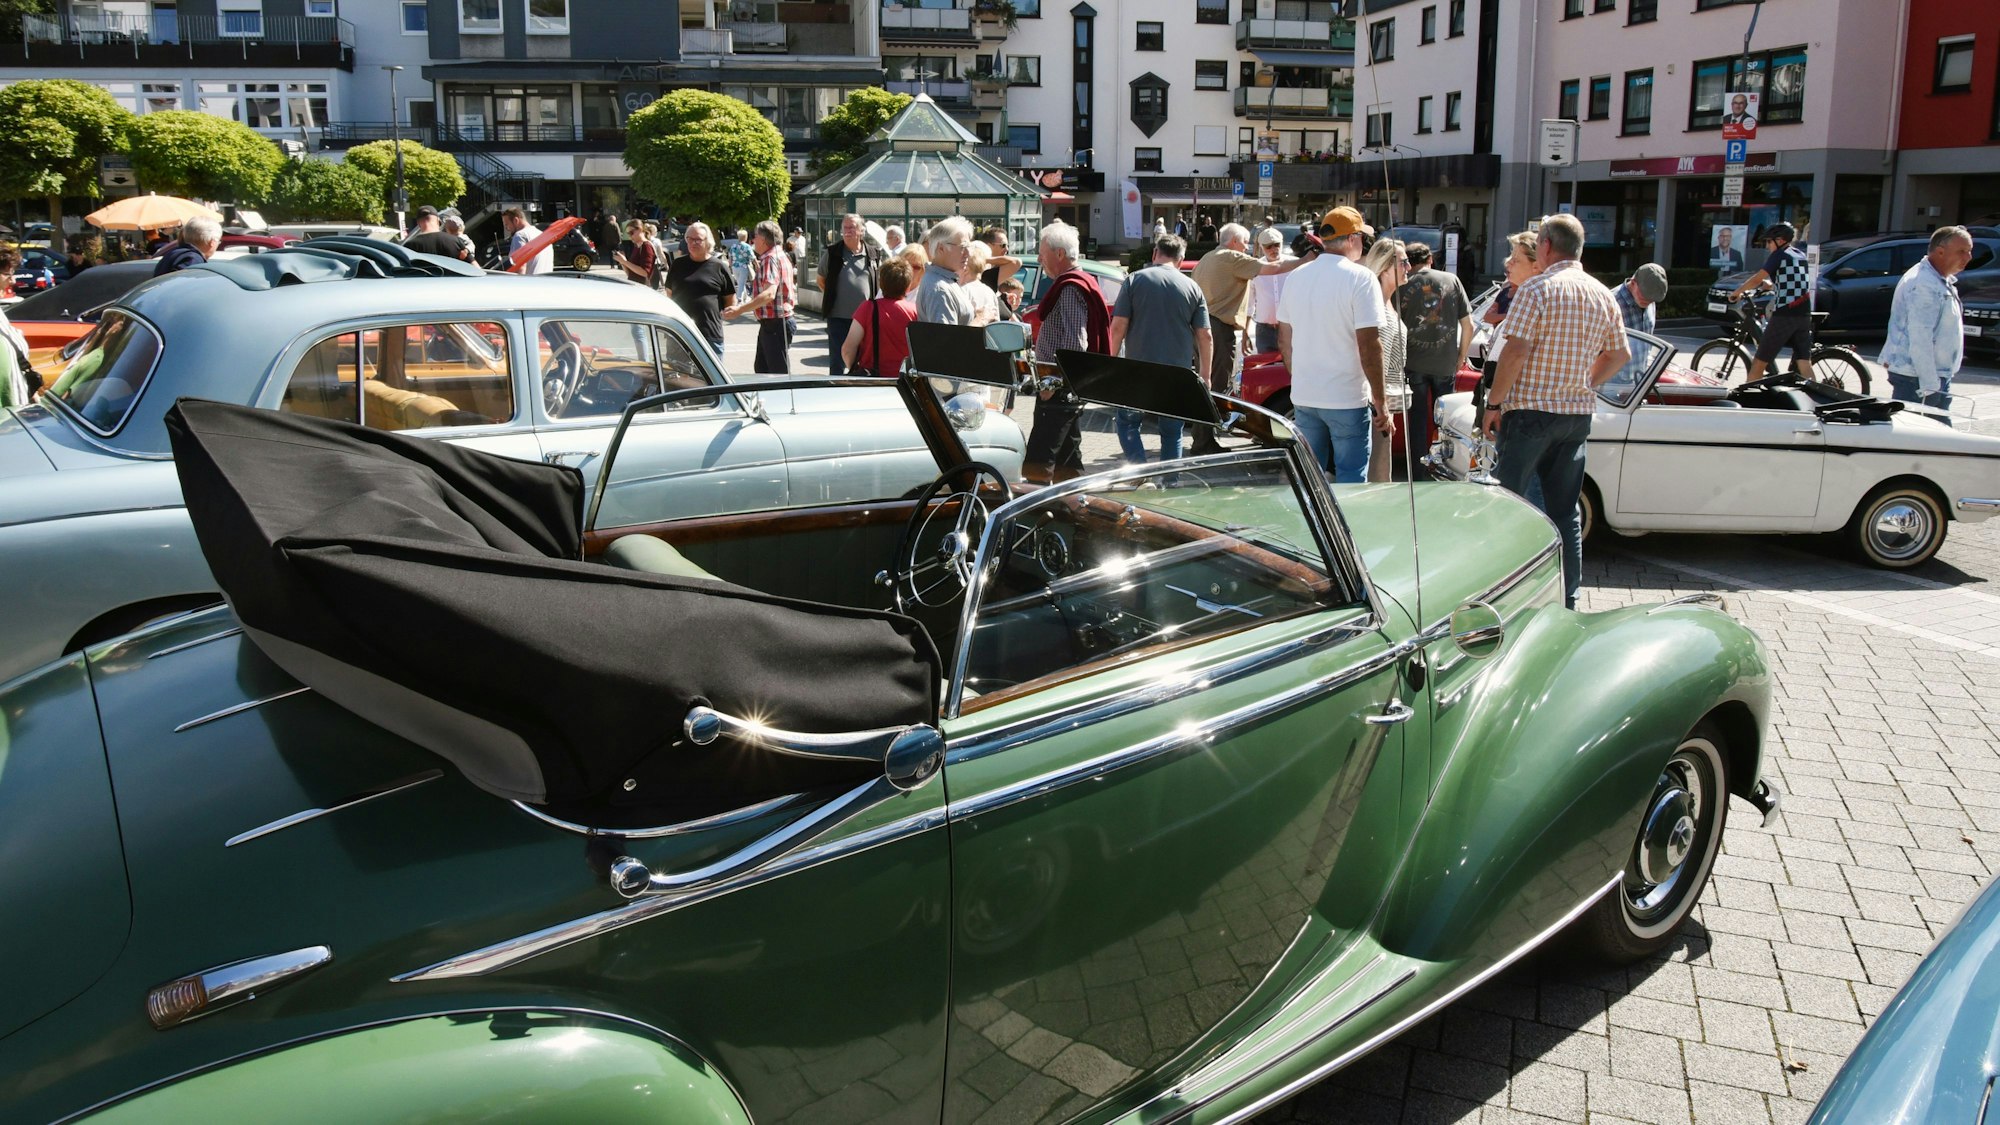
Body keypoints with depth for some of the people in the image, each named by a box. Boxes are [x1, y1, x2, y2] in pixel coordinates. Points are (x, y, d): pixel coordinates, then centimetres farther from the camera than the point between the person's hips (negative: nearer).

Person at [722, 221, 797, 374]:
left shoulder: (772, 258, -16)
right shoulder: (780, 256, 17)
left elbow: (769, 294, -29)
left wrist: (740, 309, -31)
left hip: (775, 325, -11)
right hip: (769, 324, 11)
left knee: (779, 374, -6)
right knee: (761, 369, 16)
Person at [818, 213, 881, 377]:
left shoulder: (874, 255, 2)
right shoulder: (832, 253, -1)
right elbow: (821, 280, 12)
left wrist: (875, 301, 5)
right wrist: (832, 296, 4)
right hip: (838, 317, -1)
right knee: (837, 361, 2)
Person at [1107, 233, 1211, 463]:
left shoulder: (1135, 280, -2)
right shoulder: (1192, 287, 4)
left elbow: (1118, 326, -7)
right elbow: (1204, 335, 2)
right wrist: (1205, 374, 10)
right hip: (1179, 374, 2)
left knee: (1126, 422, 13)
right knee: (1172, 433, 12)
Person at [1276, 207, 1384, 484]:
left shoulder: (1296, 277, 6)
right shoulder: (1360, 278, -12)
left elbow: (1284, 340, 13)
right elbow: (1369, 345, -16)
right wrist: (1380, 400, -10)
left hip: (1303, 398, 6)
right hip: (1347, 399, -6)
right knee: (1350, 480, 3)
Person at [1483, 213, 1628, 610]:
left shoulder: (1537, 289, -11)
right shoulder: (1603, 295, 9)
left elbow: (1516, 351, -18)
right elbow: (1620, 355, 16)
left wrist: (1494, 403, -10)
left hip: (1530, 410, -6)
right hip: (1578, 414, 6)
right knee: (1565, 512, 11)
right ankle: (1566, 601, 15)